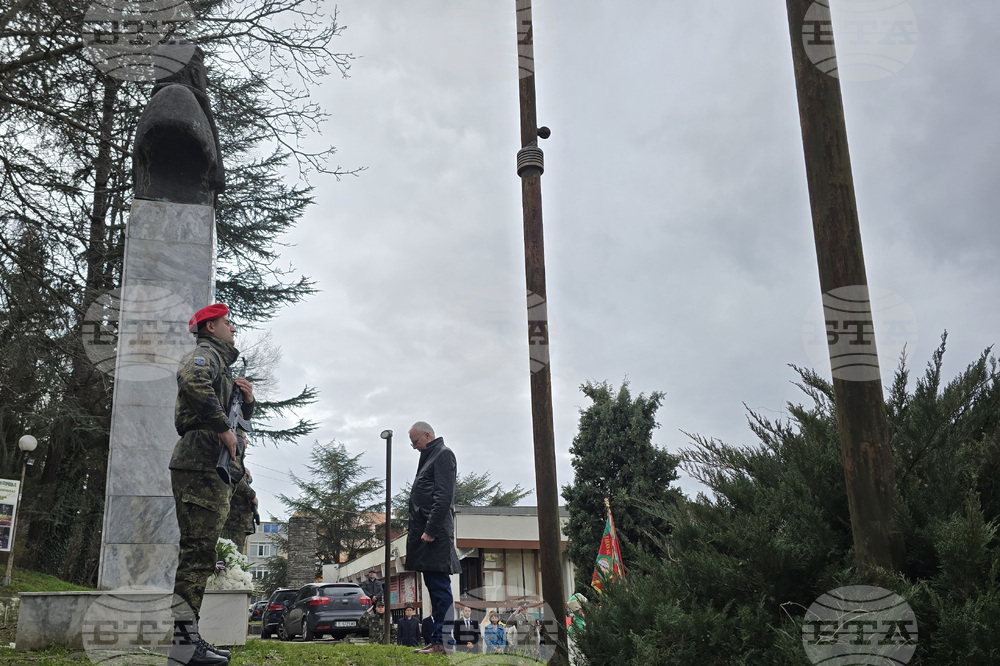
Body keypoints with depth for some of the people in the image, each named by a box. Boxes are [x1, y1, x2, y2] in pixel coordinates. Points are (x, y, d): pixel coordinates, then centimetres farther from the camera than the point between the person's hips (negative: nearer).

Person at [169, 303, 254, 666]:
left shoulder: (222, 364, 30)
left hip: (213, 469, 10)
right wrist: (223, 428, -23)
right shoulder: (205, 353, -1)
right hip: (199, 463, -10)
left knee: (200, 553, 10)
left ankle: (188, 636, 14)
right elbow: (193, 380, -27)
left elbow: (241, 419, 35)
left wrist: (247, 400, 13)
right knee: (198, 551, -13)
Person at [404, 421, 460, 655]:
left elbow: (443, 496, -16)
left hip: (435, 533, -10)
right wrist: (418, 530, 16)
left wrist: (431, 530, -21)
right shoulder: (430, 456, 22)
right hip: (426, 532, 10)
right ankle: (437, 640, 15)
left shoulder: (443, 455, -6)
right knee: (435, 587, 11)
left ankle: (441, 643, -8)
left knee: (439, 588, -9)